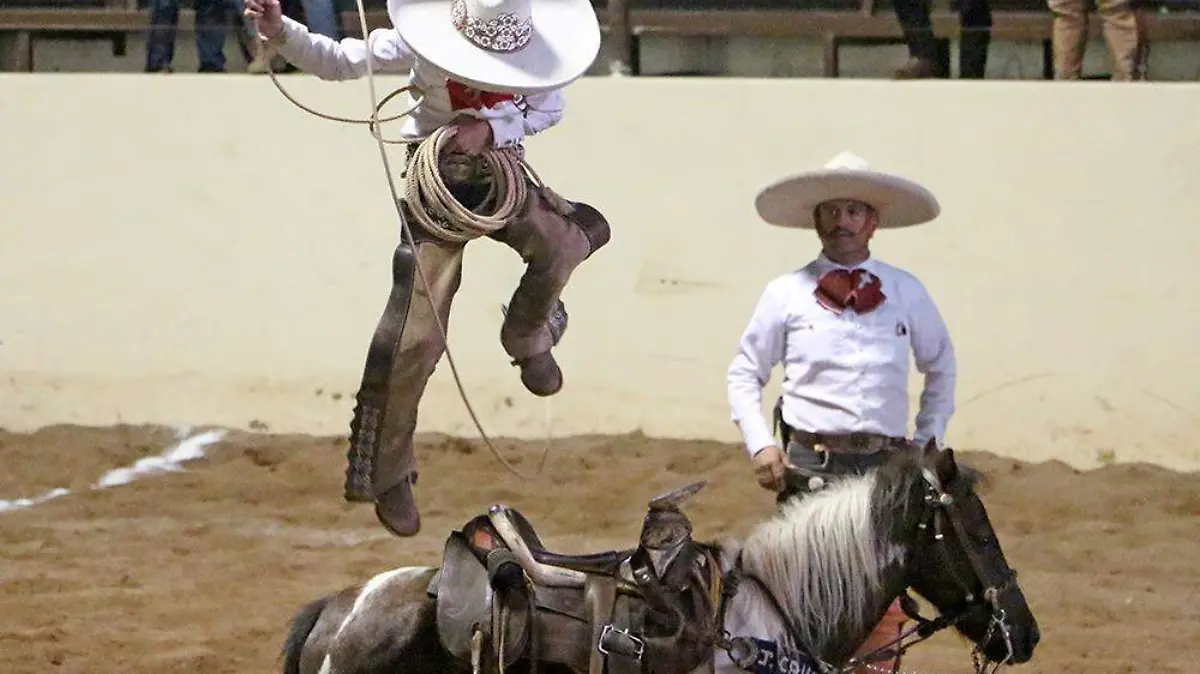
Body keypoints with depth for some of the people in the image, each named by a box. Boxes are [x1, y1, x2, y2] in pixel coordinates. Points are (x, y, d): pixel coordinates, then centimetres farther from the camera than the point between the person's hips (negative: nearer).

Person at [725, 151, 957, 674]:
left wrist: (929, 443, 13)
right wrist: (760, 445, -1)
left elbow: (941, 367, 23)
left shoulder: (907, 293, 9)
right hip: (810, 467, -2)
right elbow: (744, 374, 11)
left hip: (887, 468, 2)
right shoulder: (786, 294, 5)